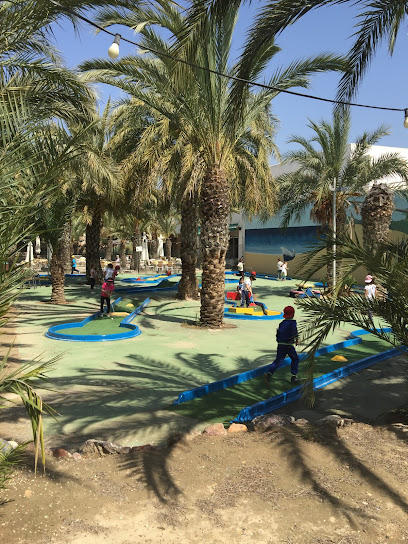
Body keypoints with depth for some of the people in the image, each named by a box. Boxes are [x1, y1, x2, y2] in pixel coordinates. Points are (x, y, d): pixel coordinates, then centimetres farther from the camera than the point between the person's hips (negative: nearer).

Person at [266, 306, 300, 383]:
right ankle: (294, 376, 17)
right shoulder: (292, 322, -7)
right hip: (289, 345, -5)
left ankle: (270, 372, -19)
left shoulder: (281, 323, 10)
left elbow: (278, 334, 14)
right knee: (295, 359, 16)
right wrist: (297, 339, -9)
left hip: (280, 345, 5)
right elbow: (294, 332, -22)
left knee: (278, 360, 4)